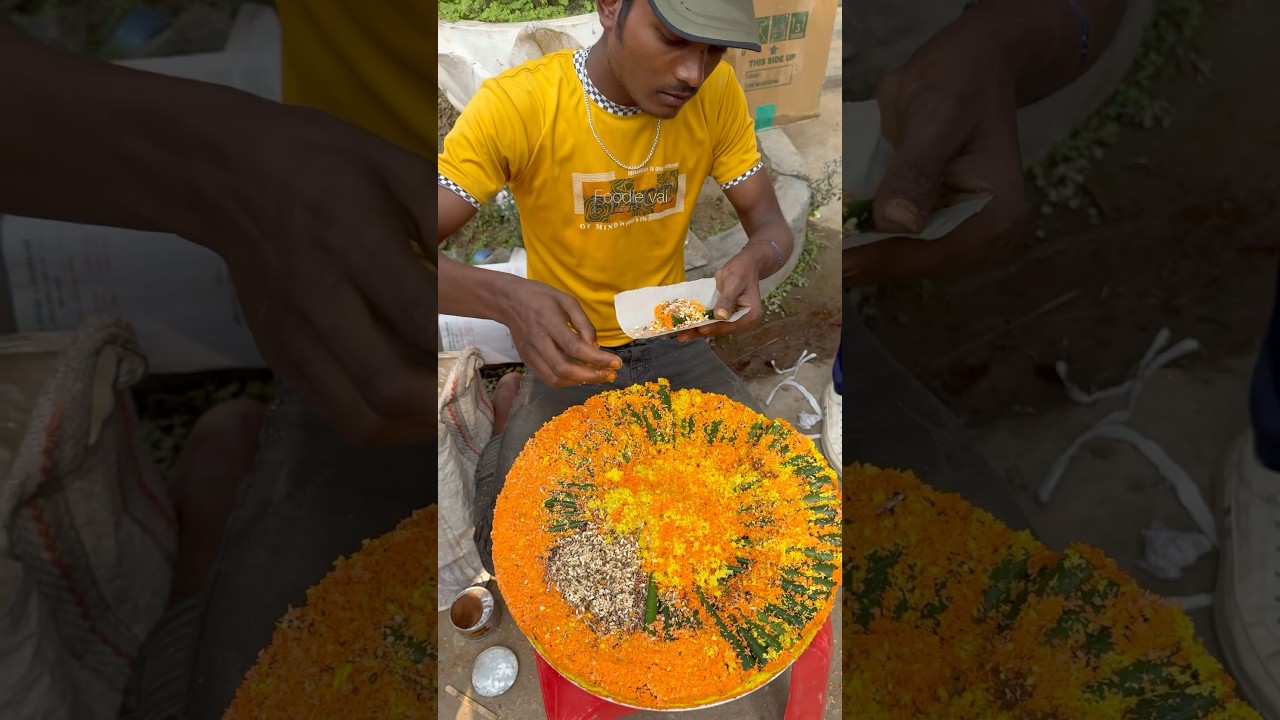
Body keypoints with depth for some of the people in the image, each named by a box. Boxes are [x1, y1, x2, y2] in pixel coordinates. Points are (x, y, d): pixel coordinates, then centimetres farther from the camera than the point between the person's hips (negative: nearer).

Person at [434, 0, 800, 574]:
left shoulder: (717, 94, -12)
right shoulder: (514, 105, -23)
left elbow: (770, 224, -5)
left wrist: (756, 259, -29)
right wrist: (506, 297, -45)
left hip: (673, 343, 3)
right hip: (567, 354, -3)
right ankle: (515, 410, 15)